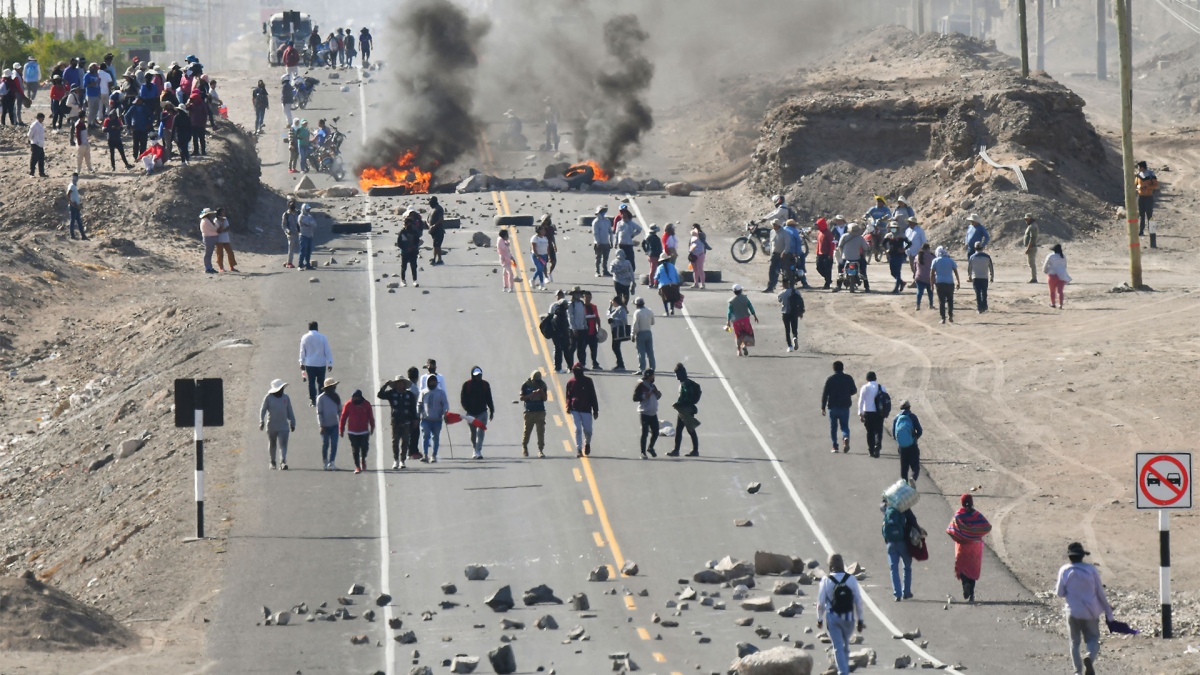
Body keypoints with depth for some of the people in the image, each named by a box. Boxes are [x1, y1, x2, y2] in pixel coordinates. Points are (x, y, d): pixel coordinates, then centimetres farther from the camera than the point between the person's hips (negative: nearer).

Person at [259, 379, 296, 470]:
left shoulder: (285, 398, 4)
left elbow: (289, 412, 13)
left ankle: (283, 462, -21)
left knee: (283, 445, -13)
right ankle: (272, 462, 31)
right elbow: (262, 410, -9)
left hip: (283, 426, 1)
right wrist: (261, 421, -22)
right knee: (272, 445, 14)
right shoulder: (268, 398, -6)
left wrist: (292, 423, 15)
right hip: (271, 426, -1)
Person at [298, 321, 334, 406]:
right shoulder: (322, 338, -7)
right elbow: (327, 351, -5)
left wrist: (302, 363, 12)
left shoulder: (304, 338, -4)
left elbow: (302, 351, 2)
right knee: (320, 382, 9)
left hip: (309, 364, 0)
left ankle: (312, 400, 2)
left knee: (311, 382, 5)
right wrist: (330, 363, 2)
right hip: (321, 363, 0)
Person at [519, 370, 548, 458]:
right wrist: (531, 395, -17)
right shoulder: (526, 385, -2)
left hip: (540, 411, 1)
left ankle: (540, 450, -2)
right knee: (527, 431, 3)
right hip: (529, 411, -1)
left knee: (541, 431, -4)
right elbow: (521, 398, -5)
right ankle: (524, 448, 21)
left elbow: (545, 398, 8)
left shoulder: (542, 385, 4)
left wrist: (542, 392, -12)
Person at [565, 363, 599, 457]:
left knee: (587, 430, 2)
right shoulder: (570, 382, 4)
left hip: (586, 409, 0)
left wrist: (595, 410, 4)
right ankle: (578, 449, -5)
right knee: (577, 429, -8)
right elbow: (568, 396, 10)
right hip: (575, 410, 0)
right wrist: (568, 406, -8)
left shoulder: (588, 381, 3)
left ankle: (587, 443, 32)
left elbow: (593, 396, 6)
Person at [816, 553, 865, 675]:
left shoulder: (826, 580, -10)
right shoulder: (851, 579, -6)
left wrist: (820, 619, 8)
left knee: (838, 647, 3)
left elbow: (821, 602, -6)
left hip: (833, 618, -2)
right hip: (849, 617, 2)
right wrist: (860, 620, 7)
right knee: (846, 645, 20)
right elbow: (858, 601, -2)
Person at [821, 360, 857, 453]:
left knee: (833, 427, 9)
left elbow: (824, 394, -6)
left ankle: (835, 446, 6)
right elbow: (854, 390, 9)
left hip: (833, 407, -1)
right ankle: (846, 437, -24)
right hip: (845, 407, 1)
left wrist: (823, 407, -2)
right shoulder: (848, 378, 1)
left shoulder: (830, 379, -5)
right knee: (845, 426, 7)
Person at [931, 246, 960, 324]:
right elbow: (955, 272, 4)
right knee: (950, 300, 15)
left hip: (939, 283, -1)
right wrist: (958, 282, 12)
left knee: (941, 301, 2)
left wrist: (932, 283, 8)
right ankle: (950, 315, 6)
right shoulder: (950, 260, 3)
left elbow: (932, 273, 1)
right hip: (950, 282, 1)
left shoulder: (935, 261, 2)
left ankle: (943, 318, -2)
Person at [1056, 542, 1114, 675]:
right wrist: (1108, 611, 8)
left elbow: (1060, 593, -2)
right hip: (1090, 612, 0)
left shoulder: (1064, 571, -6)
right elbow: (1100, 593, 0)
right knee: (1093, 640, 6)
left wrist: (1056, 588, 21)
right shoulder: (1091, 570, -4)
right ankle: (1090, 658, -25)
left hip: (1073, 612, 0)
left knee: (1075, 642, 13)